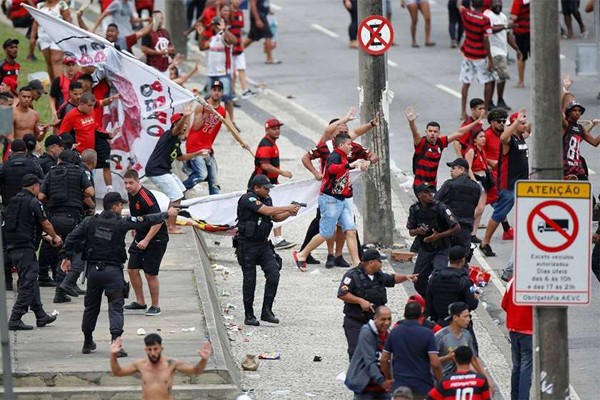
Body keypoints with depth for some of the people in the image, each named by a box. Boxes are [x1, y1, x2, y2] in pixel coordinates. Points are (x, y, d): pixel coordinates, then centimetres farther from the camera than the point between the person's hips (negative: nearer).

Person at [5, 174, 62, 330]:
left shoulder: (13, 201, 15)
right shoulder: (33, 202, -9)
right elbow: (45, 224, -2)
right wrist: (55, 237, 19)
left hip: (11, 247, 8)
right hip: (25, 246, -8)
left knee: (30, 281, 16)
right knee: (27, 284, -6)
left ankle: (40, 316, 22)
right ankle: (15, 320, -10)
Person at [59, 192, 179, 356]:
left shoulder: (90, 222, 1)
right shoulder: (120, 224, -7)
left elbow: (72, 238, -2)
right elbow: (146, 221, 0)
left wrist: (67, 257, 5)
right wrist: (167, 214, 11)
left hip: (93, 269, 4)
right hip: (113, 270, -4)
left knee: (91, 307, 16)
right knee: (116, 306, -4)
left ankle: (87, 343, 25)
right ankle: (116, 342, -18)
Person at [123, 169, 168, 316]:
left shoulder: (146, 197, -23)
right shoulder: (131, 194, 4)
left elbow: (158, 221, -25)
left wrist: (146, 241, -27)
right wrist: (136, 235, 23)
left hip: (155, 239, -9)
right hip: (140, 237, 9)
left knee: (150, 274, -5)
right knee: (132, 270, 6)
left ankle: (155, 306, 9)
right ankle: (140, 303, 19)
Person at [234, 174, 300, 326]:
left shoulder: (266, 199, 10)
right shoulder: (248, 199, -16)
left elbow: (275, 218, 20)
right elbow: (267, 211, -25)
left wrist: (289, 214, 1)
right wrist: (288, 208, -17)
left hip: (263, 245, 7)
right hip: (247, 245, -7)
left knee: (274, 274, -9)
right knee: (250, 280, 0)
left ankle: (267, 311, -2)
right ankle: (249, 316, 12)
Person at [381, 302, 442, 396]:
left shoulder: (394, 332, 3)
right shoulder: (427, 333, -7)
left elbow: (384, 360, 8)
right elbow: (435, 363, -12)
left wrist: (389, 379, 22)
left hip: (400, 386, 2)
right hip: (423, 387, -2)